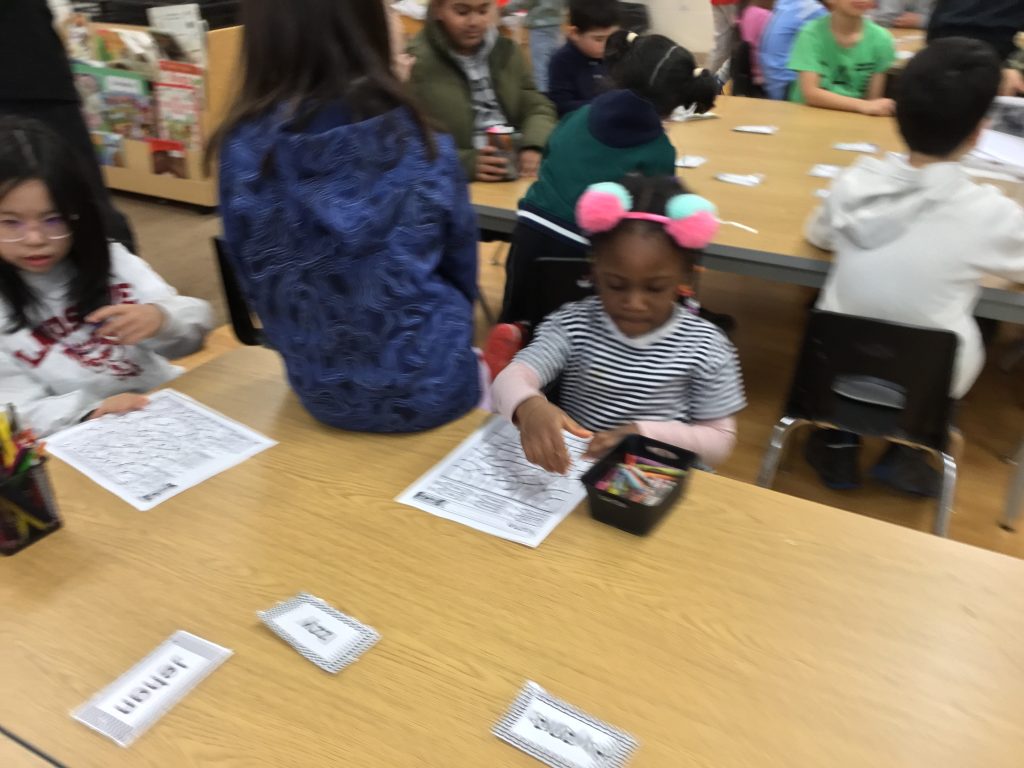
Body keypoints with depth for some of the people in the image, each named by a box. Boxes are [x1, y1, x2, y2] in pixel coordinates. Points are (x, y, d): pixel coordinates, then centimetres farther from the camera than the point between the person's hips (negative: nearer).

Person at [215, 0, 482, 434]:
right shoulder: (423, 146, -16)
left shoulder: (244, 150, -15)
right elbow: (462, 275, -1)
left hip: (324, 393, 2)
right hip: (435, 386, -1)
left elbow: (257, 287, -2)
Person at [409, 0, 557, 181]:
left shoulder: (506, 51, 15)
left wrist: (533, 148, -10)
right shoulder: (416, 64, -7)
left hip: (518, 176, 7)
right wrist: (465, 163, -27)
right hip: (459, 184, -6)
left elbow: (538, 106, 12)